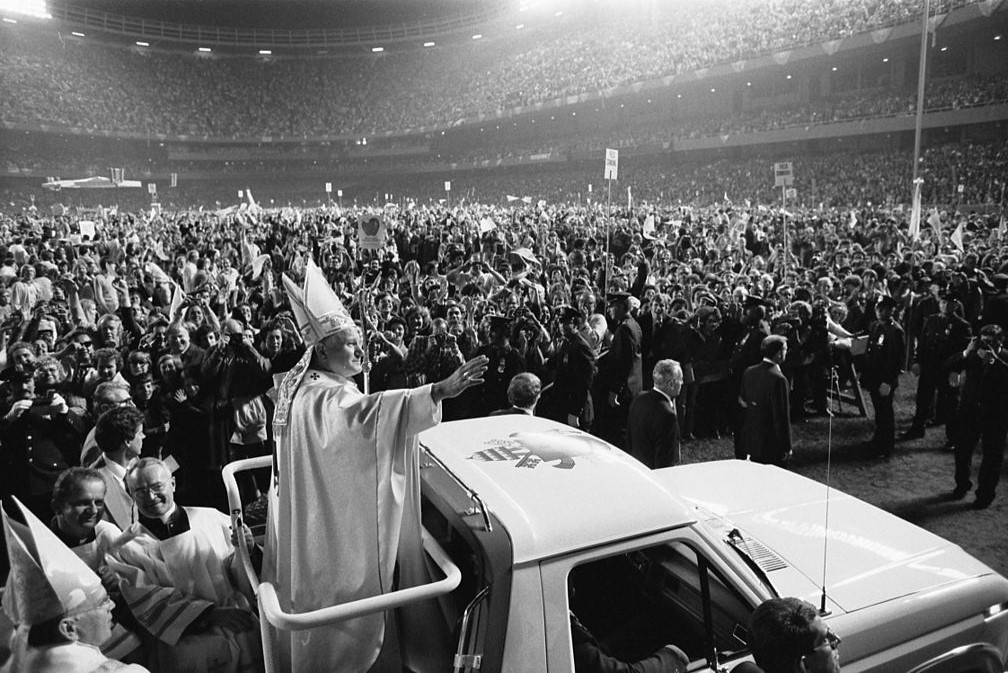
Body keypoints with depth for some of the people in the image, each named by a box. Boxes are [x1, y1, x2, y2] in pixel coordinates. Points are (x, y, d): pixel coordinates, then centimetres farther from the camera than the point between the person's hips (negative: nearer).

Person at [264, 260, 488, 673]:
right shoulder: (324, 398, -29)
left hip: (308, 513, 10)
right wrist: (440, 391, -58)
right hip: (336, 525, -10)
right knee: (344, 603, 7)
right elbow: (366, 413, -49)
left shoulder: (298, 383, 4)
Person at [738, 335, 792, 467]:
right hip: (772, 445, -7)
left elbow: (742, 402, 10)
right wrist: (786, 447, -11)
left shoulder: (749, 372, 1)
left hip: (751, 440, 7)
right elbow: (782, 415, -18)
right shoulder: (778, 379, -21)